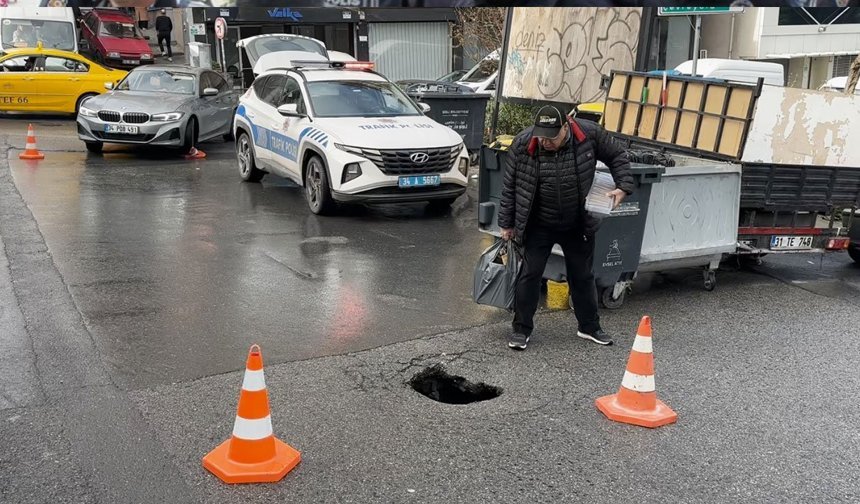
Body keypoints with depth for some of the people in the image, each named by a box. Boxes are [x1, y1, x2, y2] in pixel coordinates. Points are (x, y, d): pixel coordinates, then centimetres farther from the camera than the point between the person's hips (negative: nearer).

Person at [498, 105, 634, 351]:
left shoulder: (590, 134, -16)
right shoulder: (522, 143, -17)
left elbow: (617, 157, 2)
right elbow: (510, 186, -7)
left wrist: (623, 186, -12)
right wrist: (507, 224, -3)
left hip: (579, 225, 1)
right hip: (539, 226, -1)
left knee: (582, 276, 14)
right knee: (530, 274, 1)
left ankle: (589, 327, 30)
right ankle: (521, 329, 14)